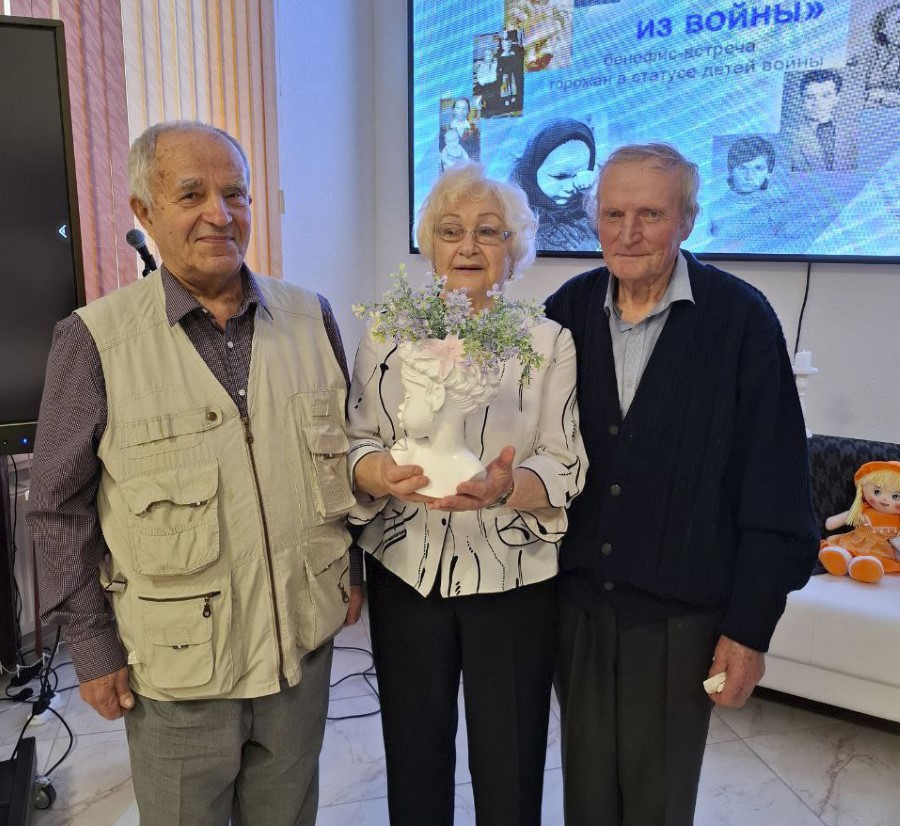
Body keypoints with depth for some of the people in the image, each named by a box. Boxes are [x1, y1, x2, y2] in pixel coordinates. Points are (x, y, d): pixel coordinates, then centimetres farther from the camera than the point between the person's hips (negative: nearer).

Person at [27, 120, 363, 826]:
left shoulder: (310, 316, -1)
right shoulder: (96, 339, -11)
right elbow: (60, 508, -5)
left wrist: (352, 570, 10)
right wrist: (93, 648, -2)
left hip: (304, 646, 3)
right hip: (177, 668, -2)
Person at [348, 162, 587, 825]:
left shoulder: (548, 342, -4)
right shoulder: (388, 335, 1)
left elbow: (565, 469, -6)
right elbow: (356, 441, 1)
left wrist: (505, 487, -26)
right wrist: (380, 473, -21)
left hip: (515, 580, -1)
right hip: (407, 574, 2)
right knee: (414, 758, 17)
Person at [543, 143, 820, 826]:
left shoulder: (741, 319, -11)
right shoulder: (568, 311, -1)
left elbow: (775, 488, -9)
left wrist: (751, 626, -8)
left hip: (680, 613, -2)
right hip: (575, 599, 3)